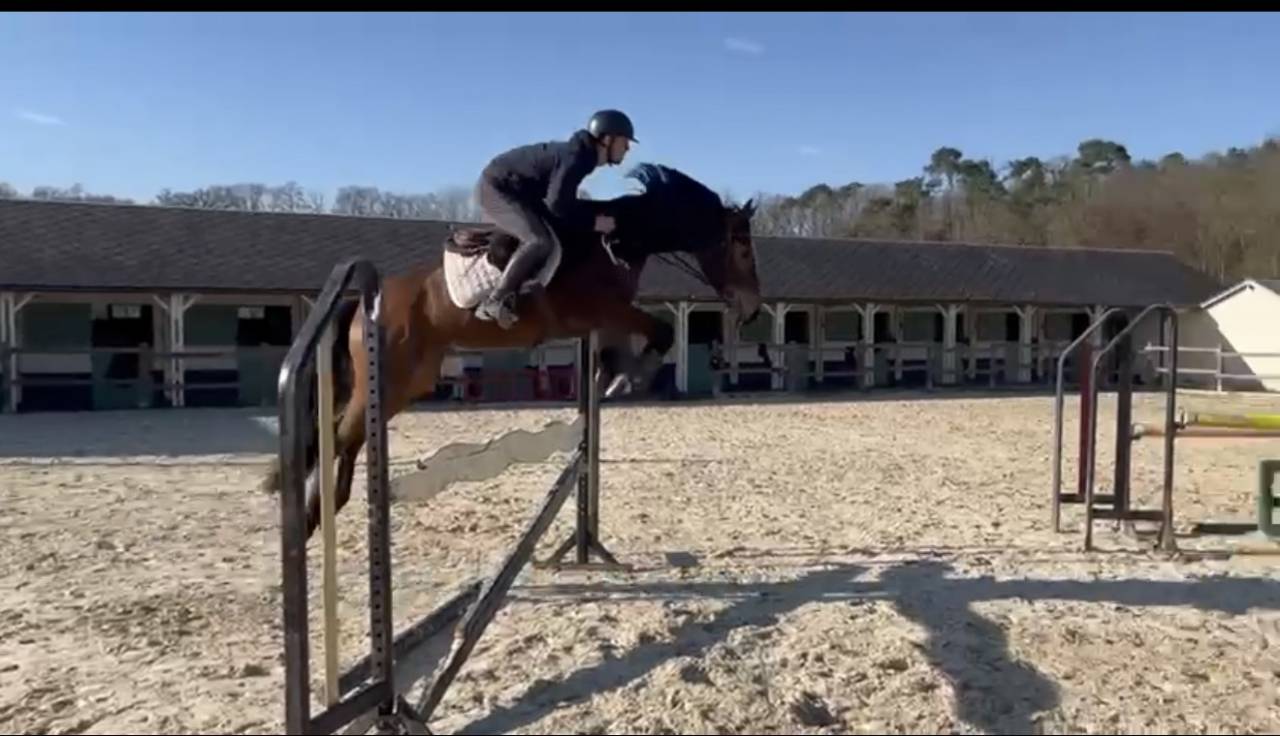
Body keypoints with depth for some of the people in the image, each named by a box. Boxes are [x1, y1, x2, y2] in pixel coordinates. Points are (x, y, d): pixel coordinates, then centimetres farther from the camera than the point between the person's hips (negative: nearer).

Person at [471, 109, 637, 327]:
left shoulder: (582, 155, 6)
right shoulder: (575, 158, -23)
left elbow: (564, 200, 14)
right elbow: (556, 204, -28)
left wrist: (590, 215, 6)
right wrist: (593, 221, -21)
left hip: (514, 190, 10)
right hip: (496, 189, -10)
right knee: (541, 241, -27)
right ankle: (493, 302, -23)